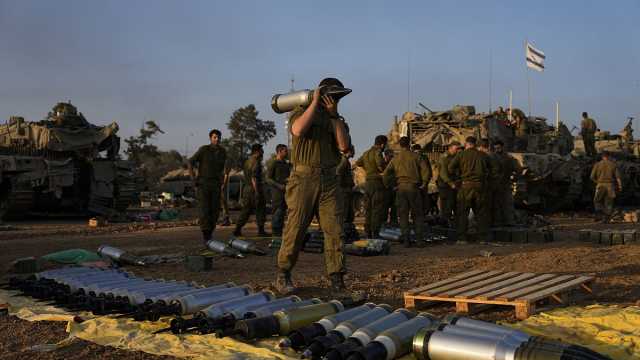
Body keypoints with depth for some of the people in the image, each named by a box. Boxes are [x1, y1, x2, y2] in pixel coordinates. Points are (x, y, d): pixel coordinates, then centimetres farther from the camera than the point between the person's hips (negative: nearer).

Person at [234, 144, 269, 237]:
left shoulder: (247, 161, 15)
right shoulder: (256, 162, -13)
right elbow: (254, 178, -20)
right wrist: (257, 191, -22)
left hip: (247, 188, 8)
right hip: (255, 188, -8)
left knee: (246, 210, 9)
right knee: (260, 210, 1)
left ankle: (237, 229, 4)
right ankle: (261, 231, 3)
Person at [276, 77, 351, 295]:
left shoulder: (337, 120, 19)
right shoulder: (301, 112, 6)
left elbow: (344, 146, 0)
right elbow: (298, 130, -18)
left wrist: (333, 114, -3)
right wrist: (315, 102, -9)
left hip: (329, 180, 4)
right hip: (304, 177, -4)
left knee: (334, 230, -3)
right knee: (296, 228, -3)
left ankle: (337, 280, 1)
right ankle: (283, 276, 10)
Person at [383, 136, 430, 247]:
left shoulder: (395, 158, 7)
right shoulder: (415, 156, 0)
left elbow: (385, 174, 4)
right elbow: (426, 171, -8)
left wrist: (387, 185, 15)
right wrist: (424, 183, 1)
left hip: (401, 188, 2)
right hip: (413, 187, -2)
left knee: (403, 215, 7)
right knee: (417, 214, 7)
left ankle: (405, 239, 3)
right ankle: (419, 239, 2)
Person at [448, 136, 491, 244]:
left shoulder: (461, 154, -2)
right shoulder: (483, 155, 8)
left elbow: (450, 168, -6)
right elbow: (489, 170, 17)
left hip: (466, 185, -3)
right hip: (481, 186, 3)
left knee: (462, 213, 3)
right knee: (481, 213, 11)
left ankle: (463, 238, 0)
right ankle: (483, 237, 12)